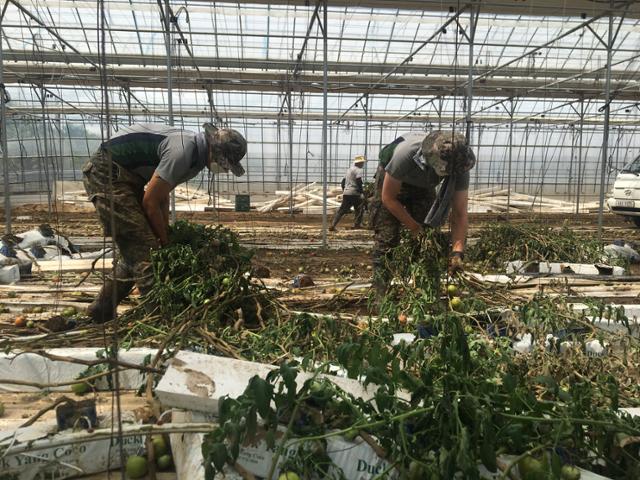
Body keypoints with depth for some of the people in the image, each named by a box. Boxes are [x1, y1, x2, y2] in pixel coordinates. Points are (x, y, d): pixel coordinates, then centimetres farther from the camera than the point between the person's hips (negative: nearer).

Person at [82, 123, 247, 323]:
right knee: (143, 247, -14)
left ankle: (100, 311, 25)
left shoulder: (194, 149, 6)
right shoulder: (182, 152, -25)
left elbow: (162, 195, 11)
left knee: (134, 249, 13)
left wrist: (165, 234, 8)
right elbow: (150, 201, -20)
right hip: (107, 173, -10)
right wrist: (164, 240, -6)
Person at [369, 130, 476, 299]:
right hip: (391, 181, -3)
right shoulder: (405, 153, -42)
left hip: (424, 187, 3)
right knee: (387, 240, -12)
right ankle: (382, 297, -4)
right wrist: (415, 228, -27)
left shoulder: (460, 165, -30)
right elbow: (389, 198, -27)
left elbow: (459, 214, -25)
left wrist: (457, 252, -37)